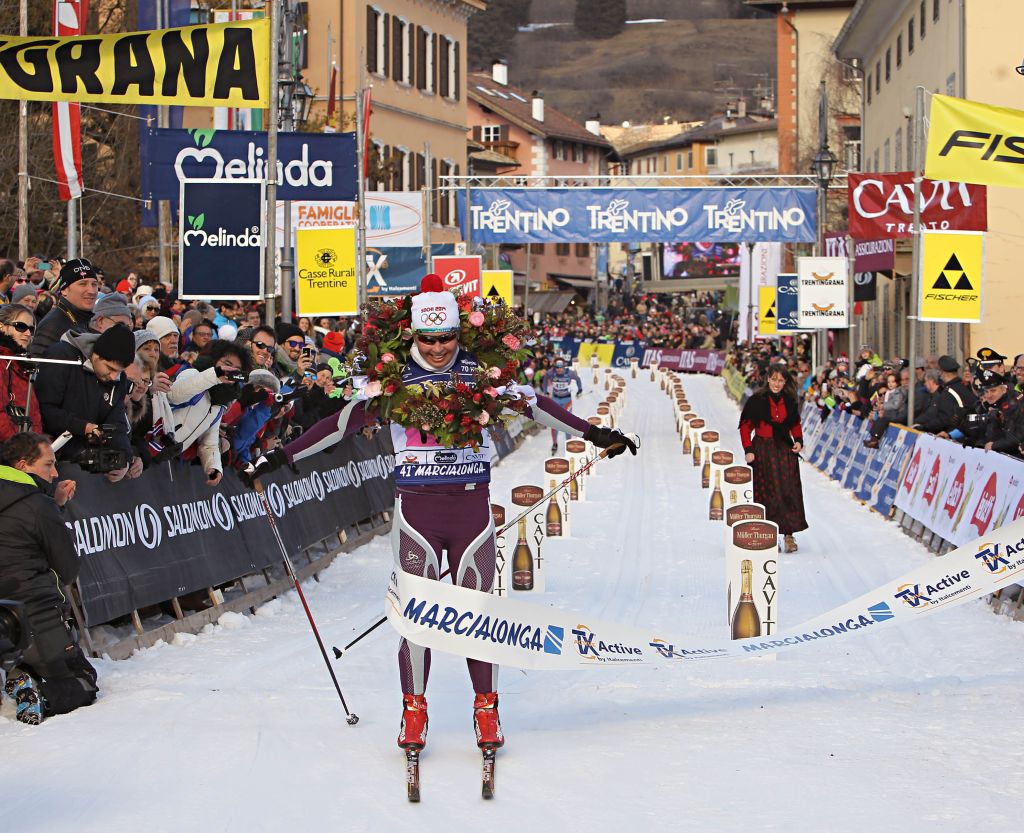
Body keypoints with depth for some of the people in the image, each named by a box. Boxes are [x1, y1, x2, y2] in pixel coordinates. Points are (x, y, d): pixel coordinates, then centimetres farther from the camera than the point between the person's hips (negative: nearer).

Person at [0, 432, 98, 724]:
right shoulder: (37, 506, -10)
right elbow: (68, 571, -2)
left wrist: (53, 503, 18)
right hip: (38, 619, -6)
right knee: (83, 683, 10)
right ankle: (41, 697, -21)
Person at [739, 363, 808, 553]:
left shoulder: (789, 401, 6)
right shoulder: (757, 400, -6)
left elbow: (795, 424, 19)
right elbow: (745, 426, -3)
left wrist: (798, 440, 2)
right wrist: (748, 450, -11)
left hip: (785, 451, 3)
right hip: (763, 451, -3)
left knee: (789, 491, -2)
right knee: (767, 493, -3)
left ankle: (789, 534, 4)